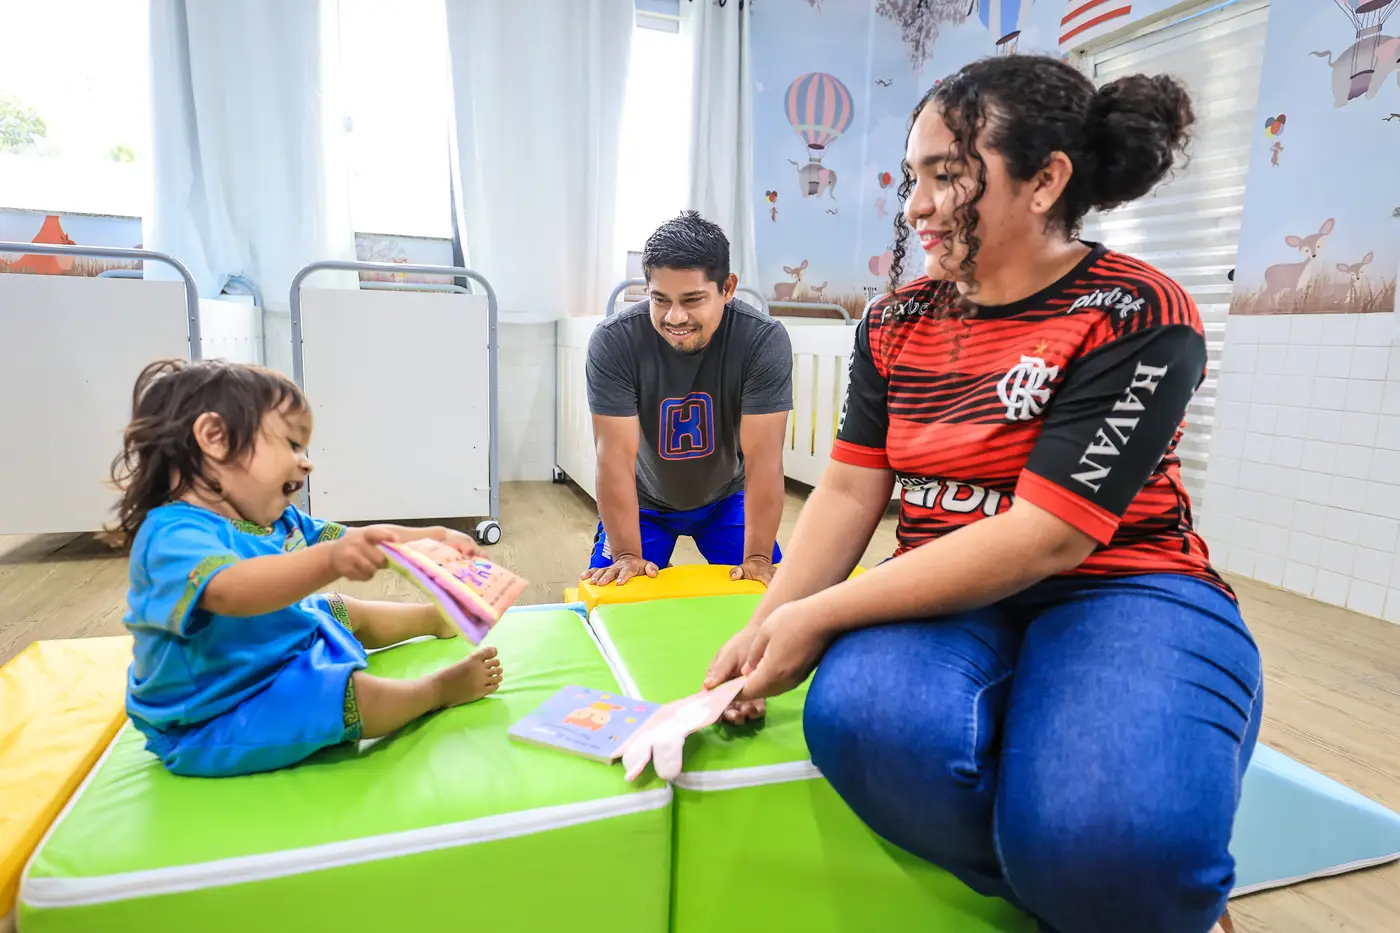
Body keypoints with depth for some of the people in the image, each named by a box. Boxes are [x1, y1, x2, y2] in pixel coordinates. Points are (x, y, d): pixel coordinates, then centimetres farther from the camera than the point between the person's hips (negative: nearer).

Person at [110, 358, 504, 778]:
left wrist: (432, 539, -7)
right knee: (355, 695, -26)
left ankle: (438, 617, 50)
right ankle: (439, 688, 3)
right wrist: (331, 560, -64)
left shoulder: (277, 521, 1)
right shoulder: (173, 534, -29)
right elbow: (232, 590, -49)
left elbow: (362, 543, 7)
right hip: (214, 723, -9)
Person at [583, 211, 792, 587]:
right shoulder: (612, 342, -28)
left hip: (727, 497, 1)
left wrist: (758, 558, -28)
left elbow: (763, 456, -28)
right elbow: (616, 455, -27)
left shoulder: (766, 341, -28)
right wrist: (627, 555, -27)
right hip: (642, 502, 0)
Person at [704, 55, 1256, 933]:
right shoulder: (897, 321, 5)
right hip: (947, 598, 4)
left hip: (1120, 593, -3)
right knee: (861, 720, -30)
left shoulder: (1137, 316, -12)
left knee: (1113, 842, -33)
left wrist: (818, 618, -22)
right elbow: (848, 493, 0)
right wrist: (764, 630, -14)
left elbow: (1046, 537, -21)